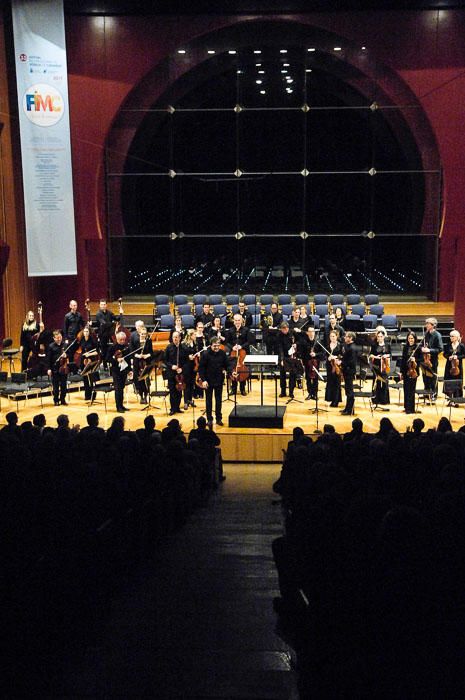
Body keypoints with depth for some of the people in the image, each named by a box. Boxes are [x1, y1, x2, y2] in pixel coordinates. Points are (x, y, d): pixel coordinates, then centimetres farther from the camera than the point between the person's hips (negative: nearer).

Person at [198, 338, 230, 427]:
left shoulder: (222, 353, -4)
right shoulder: (205, 354, -13)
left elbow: (227, 364, 3)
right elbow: (201, 368, -11)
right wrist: (203, 380, -17)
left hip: (219, 380, 3)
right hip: (208, 381, -3)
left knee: (218, 400, 11)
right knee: (209, 400, 7)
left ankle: (219, 418, 21)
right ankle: (209, 419, 15)